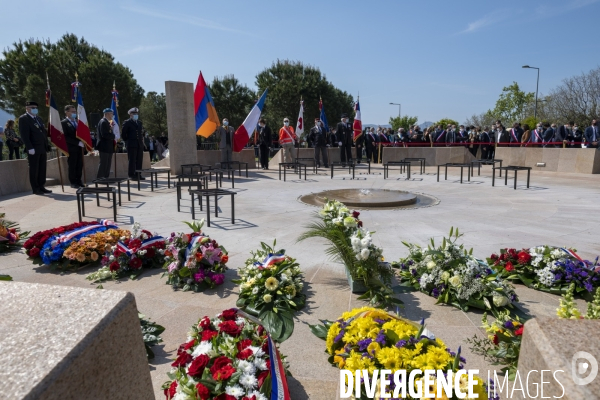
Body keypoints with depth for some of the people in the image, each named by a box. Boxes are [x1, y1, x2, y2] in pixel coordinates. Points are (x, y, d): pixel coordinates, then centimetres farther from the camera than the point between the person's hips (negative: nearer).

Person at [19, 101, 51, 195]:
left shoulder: (38, 118, 19)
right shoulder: (23, 119, -5)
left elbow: (44, 132, 21)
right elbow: (24, 135, -13)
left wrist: (47, 145, 12)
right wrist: (30, 148, -20)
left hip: (42, 148, 7)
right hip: (33, 149, -7)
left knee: (42, 169, 10)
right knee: (34, 170, -1)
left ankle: (41, 187, 18)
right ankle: (35, 189, 5)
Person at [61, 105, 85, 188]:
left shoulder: (77, 121, 14)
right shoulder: (64, 123, -5)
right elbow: (66, 137, -12)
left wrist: (82, 142, -1)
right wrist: (77, 142, -17)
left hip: (79, 147, 5)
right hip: (71, 147, -5)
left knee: (80, 165, 7)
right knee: (72, 165, 1)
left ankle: (78, 181, 17)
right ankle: (73, 182, 9)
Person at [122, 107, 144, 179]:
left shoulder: (139, 122, 18)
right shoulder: (127, 122, -1)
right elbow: (123, 133, -2)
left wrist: (142, 140, 14)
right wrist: (127, 141, -1)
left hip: (140, 144, 6)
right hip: (132, 145, -6)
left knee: (139, 160, 5)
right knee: (132, 160, -4)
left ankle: (138, 175, 11)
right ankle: (131, 175, -1)